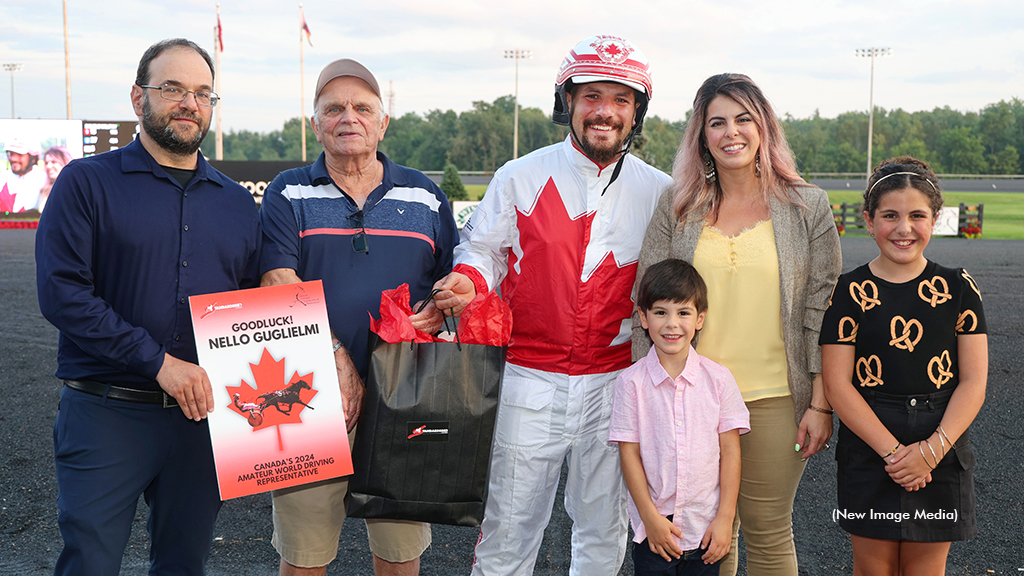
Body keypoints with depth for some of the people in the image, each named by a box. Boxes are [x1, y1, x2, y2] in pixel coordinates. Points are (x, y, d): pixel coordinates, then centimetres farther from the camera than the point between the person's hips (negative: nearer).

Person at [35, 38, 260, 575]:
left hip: (204, 417, 4)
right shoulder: (86, 182, -1)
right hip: (107, 414, -4)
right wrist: (159, 362, -17)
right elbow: (61, 293, -12)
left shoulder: (237, 202, 12)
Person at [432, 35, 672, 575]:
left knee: (603, 529, 15)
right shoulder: (520, 177, 0)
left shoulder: (660, 192, 4)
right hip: (529, 381, -1)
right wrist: (469, 282, -15)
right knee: (508, 528, 5)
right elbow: (482, 249, 7)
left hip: (616, 383, 2)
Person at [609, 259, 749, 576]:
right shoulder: (631, 381, -6)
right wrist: (651, 517, -8)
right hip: (653, 527, -1)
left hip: (707, 529, 1)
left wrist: (725, 517, -4)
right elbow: (629, 453, -5)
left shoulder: (719, 378, -3)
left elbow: (730, 451, -1)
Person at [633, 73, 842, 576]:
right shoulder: (677, 206, 4)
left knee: (768, 533, 7)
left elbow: (823, 309, 0)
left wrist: (821, 404, -4)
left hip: (776, 401, -1)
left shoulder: (807, 206, 1)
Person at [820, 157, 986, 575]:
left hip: (941, 450, 1)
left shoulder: (958, 288, 2)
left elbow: (973, 381, -1)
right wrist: (892, 451, -15)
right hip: (868, 451, -1)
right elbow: (837, 384, -7)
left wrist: (932, 449, -14)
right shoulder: (850, 291, -3)